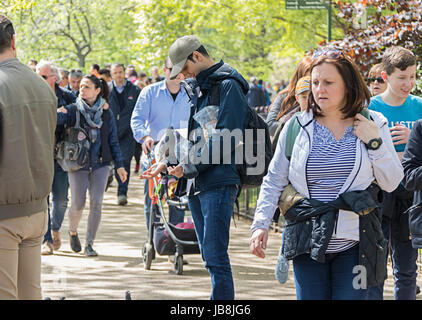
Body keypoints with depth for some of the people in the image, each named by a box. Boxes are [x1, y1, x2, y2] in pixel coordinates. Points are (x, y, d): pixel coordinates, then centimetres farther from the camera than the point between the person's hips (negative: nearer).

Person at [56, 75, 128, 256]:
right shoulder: (72, 110, 0)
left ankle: (89, 244, 3)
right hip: (78, 164, -1)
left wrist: (119, 165, 7)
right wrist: (57, 113, -42)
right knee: (78, 204, -2)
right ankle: (73, 231, 29)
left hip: (100, 164, 1)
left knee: (96, 203, -6)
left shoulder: (106, 113, 6)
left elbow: (113, 141, 10)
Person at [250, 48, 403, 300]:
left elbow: (392, 183, 4)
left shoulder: (373, 125, 4)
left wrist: (374, 143, -8)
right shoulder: (297, 126, 4)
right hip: (308, 243, 1)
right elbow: (274, 181, 10)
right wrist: (261, 224, 0)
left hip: (354, 244, -1)